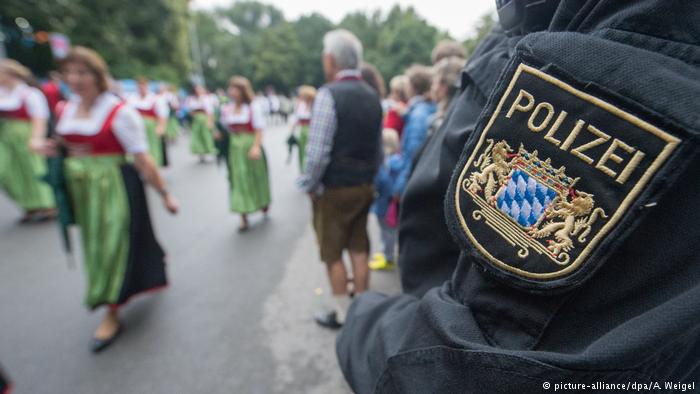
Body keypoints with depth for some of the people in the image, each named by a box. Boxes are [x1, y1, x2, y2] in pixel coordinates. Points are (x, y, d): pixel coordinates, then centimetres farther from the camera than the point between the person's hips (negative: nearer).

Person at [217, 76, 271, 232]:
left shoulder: (253, 109, -5)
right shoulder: (226, 109, 7)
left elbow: (259, 130, -11)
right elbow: (225, 130, 12)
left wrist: (256, 147, -24)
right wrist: (219, 135, -8)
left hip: (251, 147, -3)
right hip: (235, 148, 3)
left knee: (256, 177, 11)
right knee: (238, 180, 1)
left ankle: (263, 203, 40)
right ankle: (244, 218, 6)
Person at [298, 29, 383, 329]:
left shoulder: (328, 94, -16)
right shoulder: (372, 96, 5)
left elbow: (318, 152, -21)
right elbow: (378, 147, 6)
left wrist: (309, 186, -7)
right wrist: (370, 179, 14)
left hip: (333, 189, -6)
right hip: (364, 187, 7)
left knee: (332, 254, 10)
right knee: (359, 250, 16)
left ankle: (343, 315, 26)